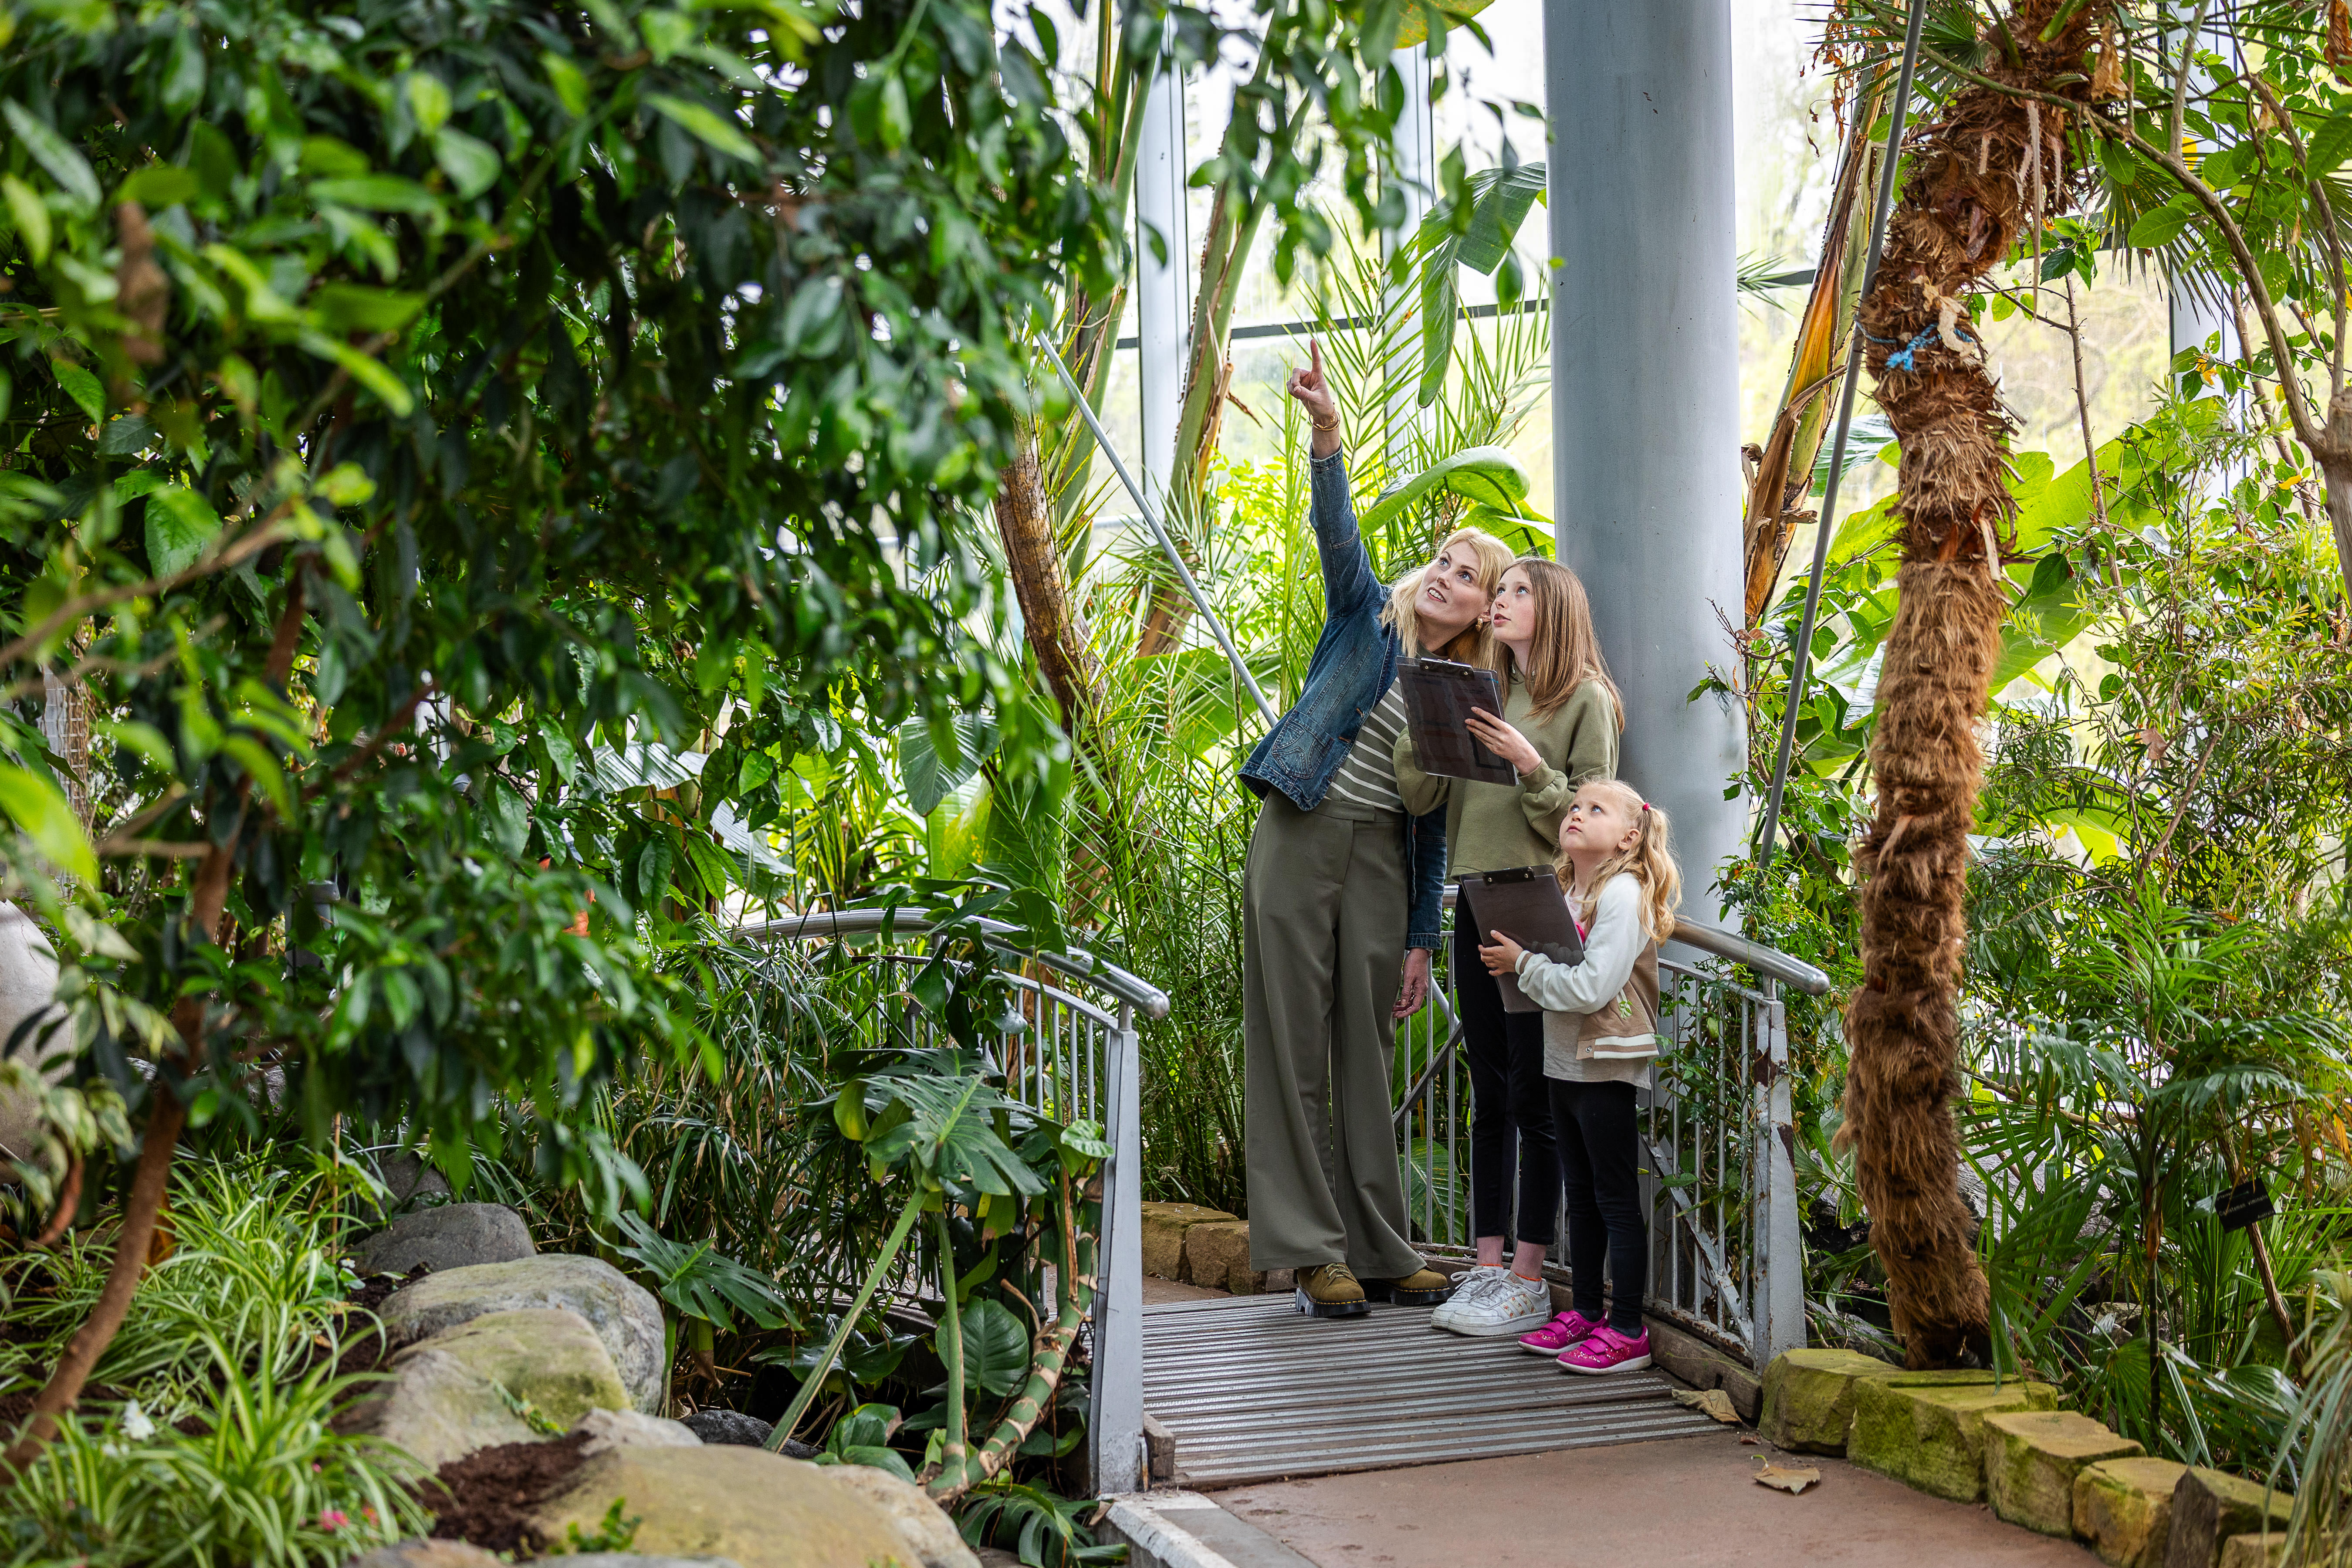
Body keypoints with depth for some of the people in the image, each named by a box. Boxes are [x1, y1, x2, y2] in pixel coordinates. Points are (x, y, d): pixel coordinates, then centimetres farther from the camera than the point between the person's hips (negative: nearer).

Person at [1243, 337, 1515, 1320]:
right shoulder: (1370, 619, 6)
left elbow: (1435, 826, 11)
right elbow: (1338, 533, -13)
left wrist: (1422, 941, 6)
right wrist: (1327, 435, -31)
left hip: (1380, 861, 3)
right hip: (1300, 835, -3)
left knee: (1367, 1054, 6)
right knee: (1294, 1046, -3)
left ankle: (1382, 1252, 13)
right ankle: (1313, 1254, 0)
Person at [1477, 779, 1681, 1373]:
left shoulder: (1622, 896, -15)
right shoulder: (1566, 894, 13)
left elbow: (1590, 988, -23)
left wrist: (1524, 963, -15)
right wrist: (1515, 960, 0)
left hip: (1605, 1070, -9)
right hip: (1564, 1066, 9)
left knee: (1617, 1202, -4)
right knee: (1581, 1196, 15)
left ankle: (1627, 1330, 0)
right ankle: (1585, 1312, 24)